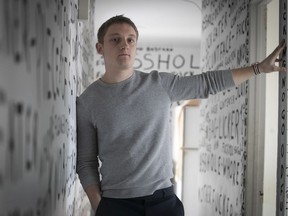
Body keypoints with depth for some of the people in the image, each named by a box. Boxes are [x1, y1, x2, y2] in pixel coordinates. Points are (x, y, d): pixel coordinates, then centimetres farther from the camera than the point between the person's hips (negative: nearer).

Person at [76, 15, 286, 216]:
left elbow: (208, 82, 9)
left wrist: (260, 67, 9)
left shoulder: (160, 83, 2)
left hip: (164, 198, 2)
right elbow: (85, 162, -1)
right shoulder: (87, 102, -3)